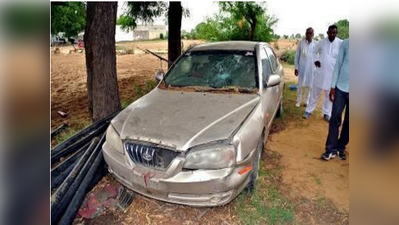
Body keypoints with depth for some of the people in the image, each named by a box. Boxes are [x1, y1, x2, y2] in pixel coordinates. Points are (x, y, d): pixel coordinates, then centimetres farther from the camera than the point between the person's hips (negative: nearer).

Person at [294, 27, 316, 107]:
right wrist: (296, 67, -3)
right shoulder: (301, 42, -3)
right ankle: (298, 101, 15)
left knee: (309, 85, 7)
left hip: (311, 68, 1)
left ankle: (306, 101, 19)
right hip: (302, 67, -1)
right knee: (300, 85, 5)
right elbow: (297, 55, 0)